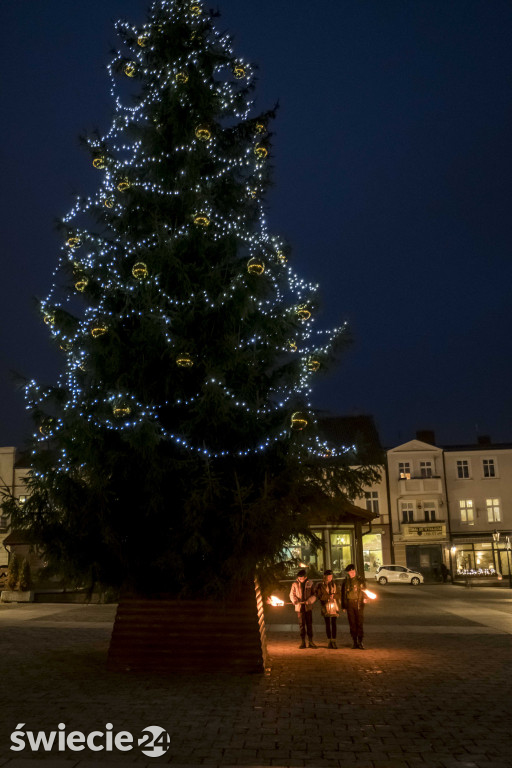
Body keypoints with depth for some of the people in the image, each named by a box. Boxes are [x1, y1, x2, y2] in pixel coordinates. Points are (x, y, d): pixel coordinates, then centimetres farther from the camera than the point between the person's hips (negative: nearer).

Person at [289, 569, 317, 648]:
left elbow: (314, 595, 1)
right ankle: (302, 642, 12)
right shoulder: (295, 584, 2)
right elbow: (292, 594, 7)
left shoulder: (309, 583, 1)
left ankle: (310, 641, 12)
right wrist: (295, 600, -13)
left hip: (308, 607, 0)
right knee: (301, 624, 4)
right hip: (299, 607, 0)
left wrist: (309, 600, -15)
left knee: (309, 624, 4)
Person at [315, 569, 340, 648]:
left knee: (334, 624, 0)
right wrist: (328, 596, -17)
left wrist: (333, 595, -14)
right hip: (326, 606, -2)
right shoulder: (320, 585, 0)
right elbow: (319, 596, -7)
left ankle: (333, 641, 5)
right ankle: (329, 641, 11)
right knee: (327, 624, 3)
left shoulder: (334, 584, 8)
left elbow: (338, 595, 6)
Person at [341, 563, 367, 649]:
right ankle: (355, 642, 12)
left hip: (359, 604, -2)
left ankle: (360, 642, 2)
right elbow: (343, 594, 14)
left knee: (359, 623, -5)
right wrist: (343, 606, 11)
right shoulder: (346, 581, 10)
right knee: (352, 624, 4)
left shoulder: (360, 579, 4)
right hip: (349, 605, 2)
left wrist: (365, 598, -16)